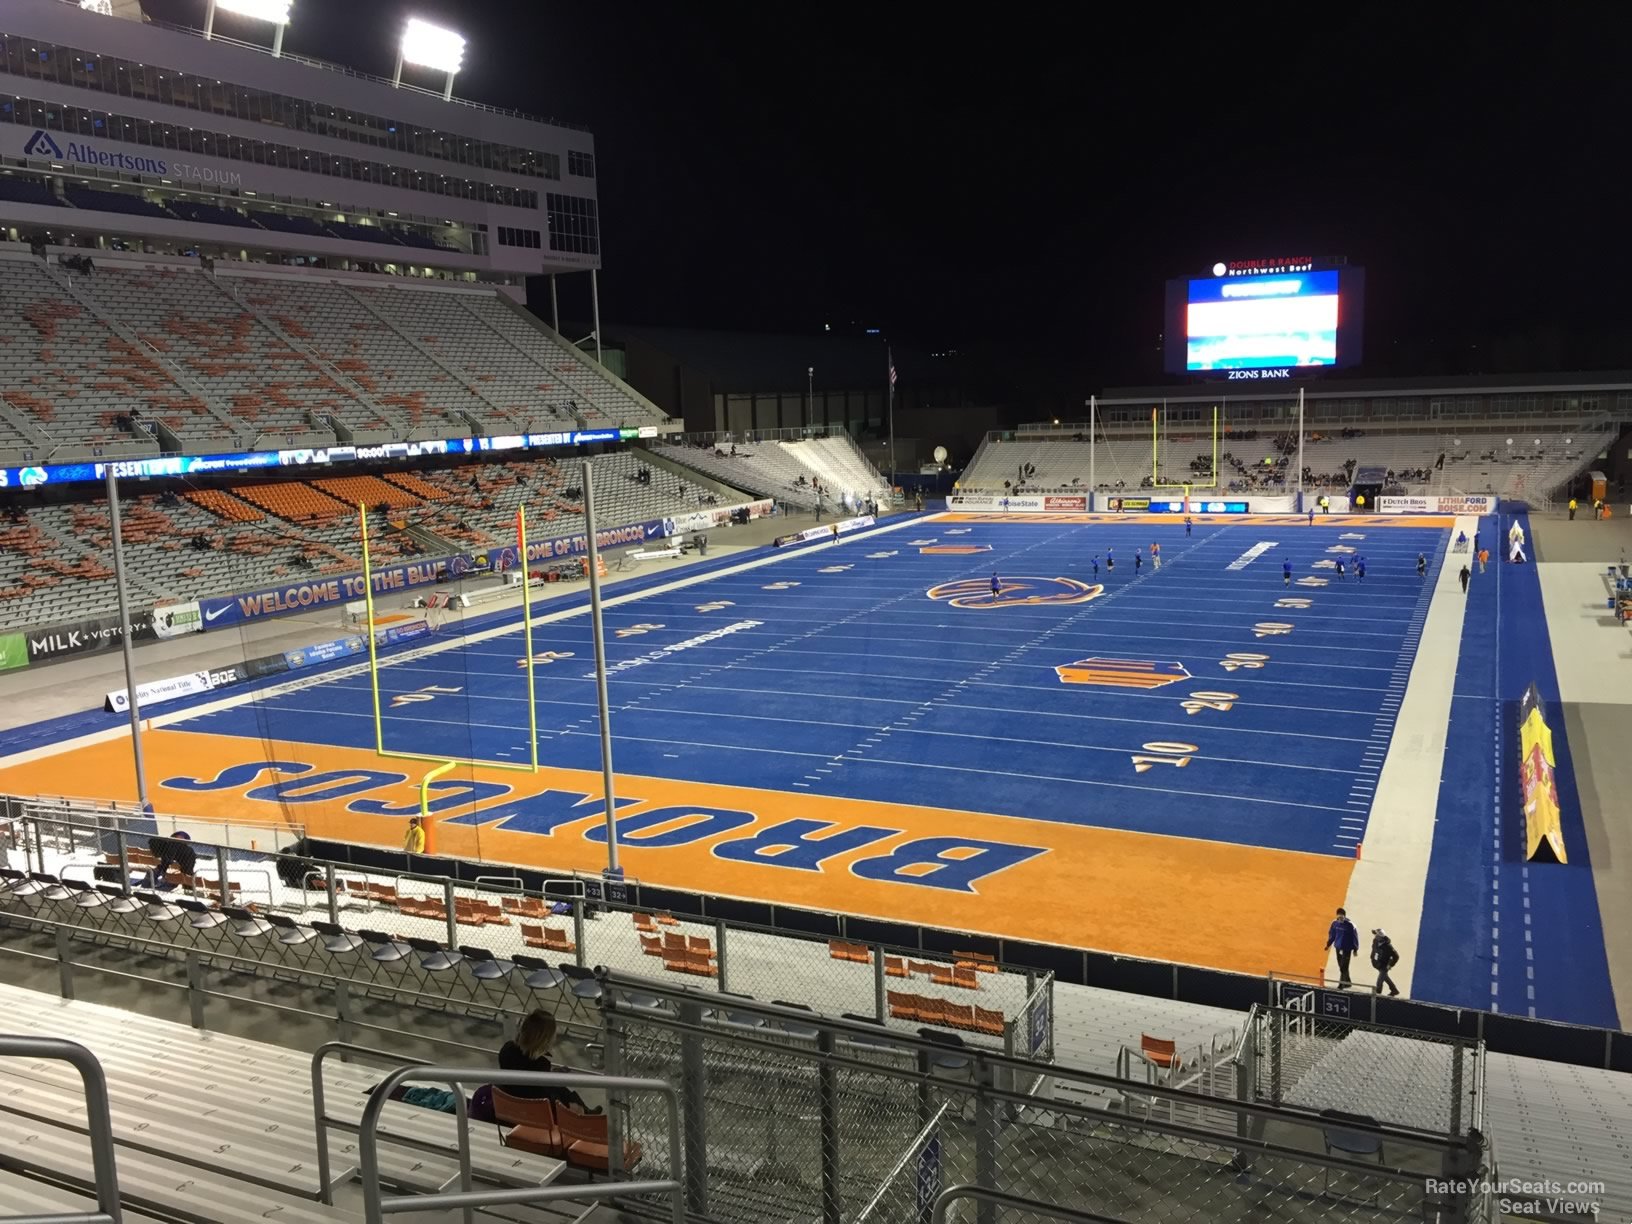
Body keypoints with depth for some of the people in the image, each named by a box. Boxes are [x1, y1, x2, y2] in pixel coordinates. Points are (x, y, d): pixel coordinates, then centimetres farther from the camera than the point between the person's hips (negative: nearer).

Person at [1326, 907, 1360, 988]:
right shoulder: (1335, 923, -4)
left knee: (1344, 967, -6)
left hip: (1347, 949, -5)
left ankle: (1341, 985, -1)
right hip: (1338, 948, 5)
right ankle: (1347, 983, 30)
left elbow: (1355, 937, -9)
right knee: (1342, 967, 14)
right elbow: (1332, 934, 10)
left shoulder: (1350, 925, -17)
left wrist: (1355, 949, -5)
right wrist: (1329, 944, 12)